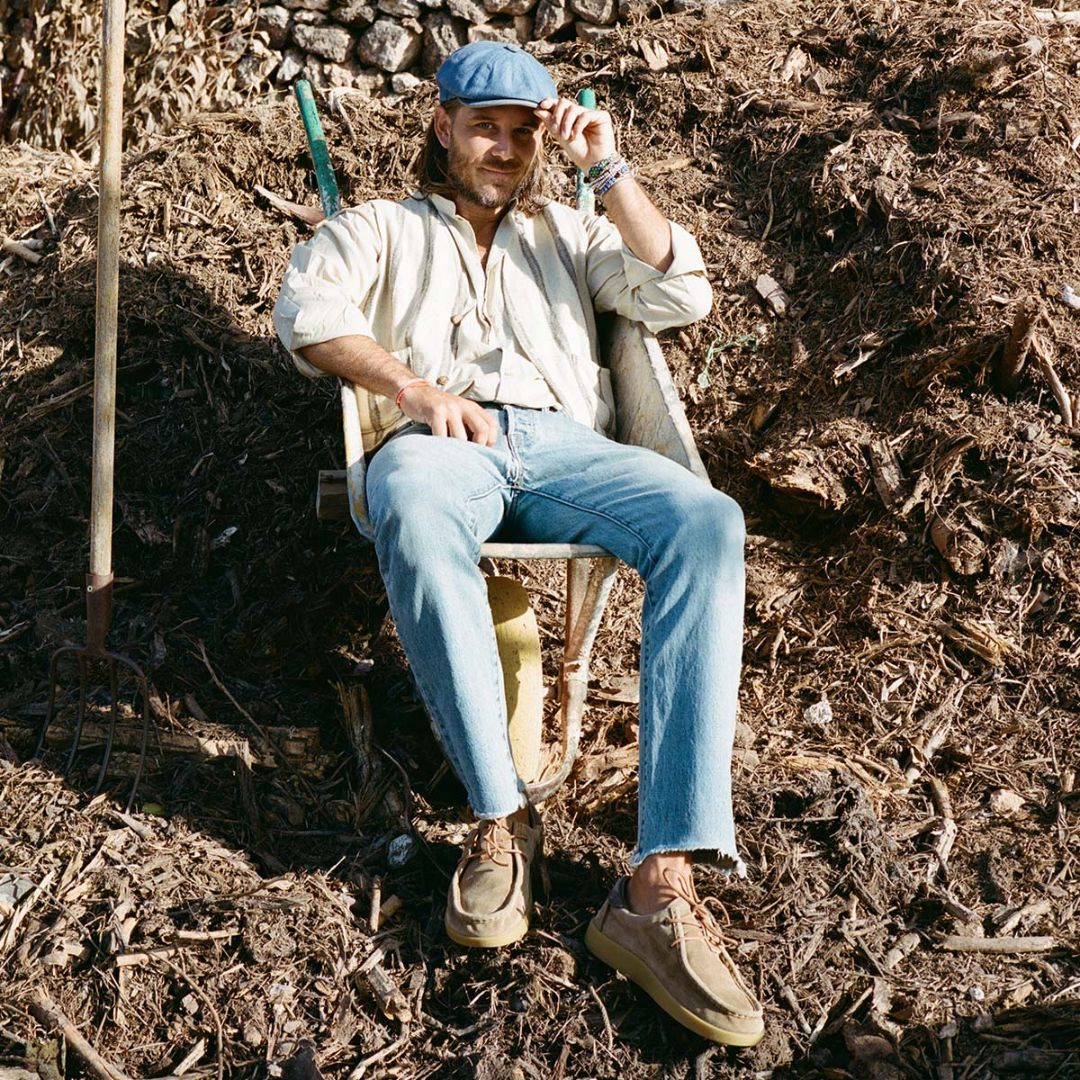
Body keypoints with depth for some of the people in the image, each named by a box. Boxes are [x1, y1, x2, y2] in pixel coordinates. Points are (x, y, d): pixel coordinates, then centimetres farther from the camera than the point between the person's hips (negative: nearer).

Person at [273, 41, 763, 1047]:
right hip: (434, 440, -2)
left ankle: (661, 887, -39)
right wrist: (412, 385, -13)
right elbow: (307, 307, 4)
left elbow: (680, 295, 17)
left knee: (706, 522, -31)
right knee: (412, 514, -42)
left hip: (562, 445, 2)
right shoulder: (379, 228, 27)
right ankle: (502, 820, -32)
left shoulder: (566, 233, 33)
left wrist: (608, 172, 11)